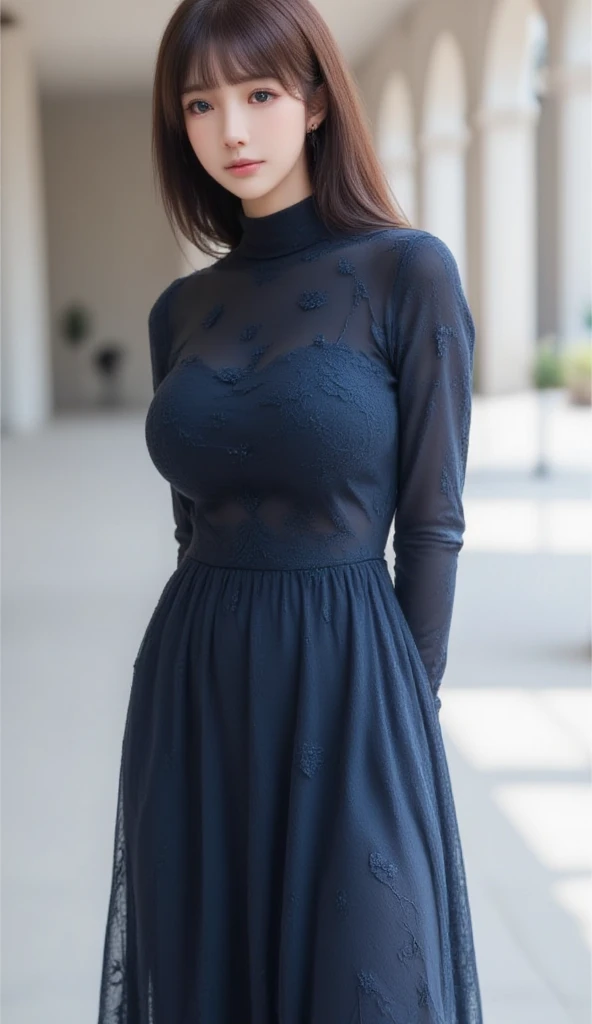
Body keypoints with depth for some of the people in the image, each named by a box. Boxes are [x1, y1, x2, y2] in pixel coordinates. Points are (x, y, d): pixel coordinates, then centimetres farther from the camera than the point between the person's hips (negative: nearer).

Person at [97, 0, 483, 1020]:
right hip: (190, 701, 5)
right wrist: (223, 658, 12)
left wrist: (402, 720, -5)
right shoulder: (180, 309, 8)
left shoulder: (409, 273, -7)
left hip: (345, 691, -4)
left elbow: (431, 523, -6)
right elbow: (197, 518, 13)